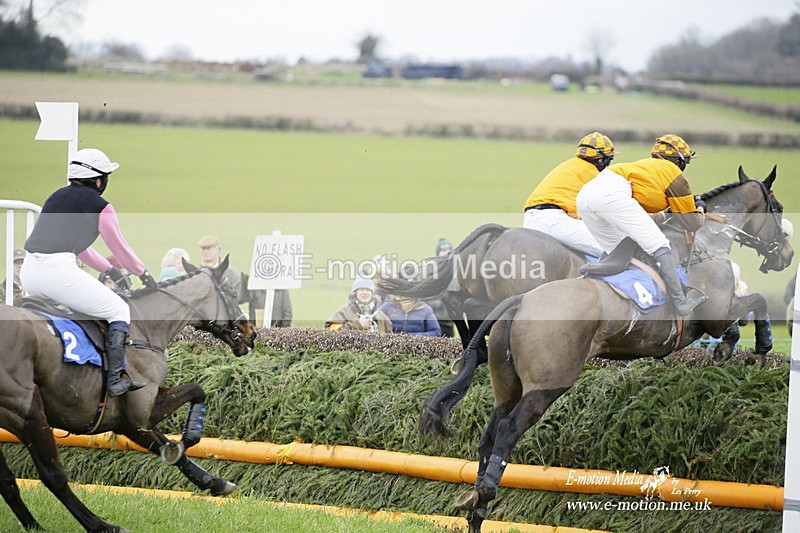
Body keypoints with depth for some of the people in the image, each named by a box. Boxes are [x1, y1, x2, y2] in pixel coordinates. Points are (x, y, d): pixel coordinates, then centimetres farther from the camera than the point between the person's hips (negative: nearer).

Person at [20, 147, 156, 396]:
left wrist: (108, 269, 44)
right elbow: (119, 247, 12)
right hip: (59, 271, -7)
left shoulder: (57, 196, 25)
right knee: (120, 311, 7)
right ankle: (116, 378, -4)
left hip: (28, 273, 7)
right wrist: (144, 274, 29)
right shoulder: (99, 206, 3)